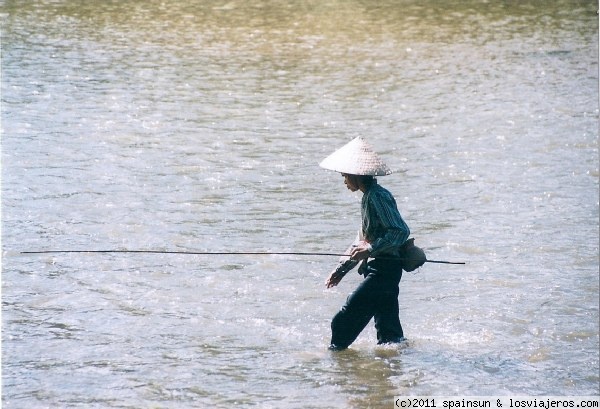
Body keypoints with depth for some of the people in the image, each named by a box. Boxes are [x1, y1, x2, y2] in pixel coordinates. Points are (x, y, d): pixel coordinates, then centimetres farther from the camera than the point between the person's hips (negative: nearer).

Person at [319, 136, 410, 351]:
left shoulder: (377, 196, -14)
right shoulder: (368, 198, 18)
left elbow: (401, 231, -21)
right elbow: (362, 239, 26)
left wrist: (370, 249, -23)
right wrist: (341, 268, 22)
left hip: (382, 270, -10)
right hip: (379, 270, 10)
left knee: (344, 321, -11)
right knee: (390, 332, 11)